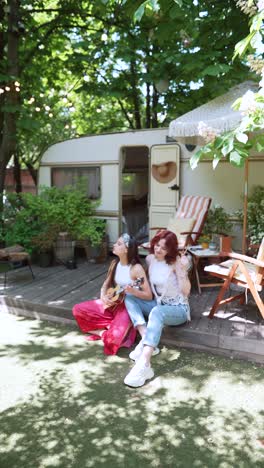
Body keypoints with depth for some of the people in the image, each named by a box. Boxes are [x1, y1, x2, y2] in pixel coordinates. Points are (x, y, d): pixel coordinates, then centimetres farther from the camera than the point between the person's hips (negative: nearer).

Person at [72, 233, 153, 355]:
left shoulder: (136, 268, -18)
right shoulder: (115, 263, 2)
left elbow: (149, 295, -18)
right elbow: (105, 285, 10)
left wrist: (132, 291, -35)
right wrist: (103, 297, -11)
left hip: (129, 307, -7)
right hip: (113, 303, 7)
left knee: (114, 337, -31)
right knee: (78, 310, -3)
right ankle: (109, 329, -2)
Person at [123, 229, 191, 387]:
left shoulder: (176, 262, -16)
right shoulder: (150, 259, 0)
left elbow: (186, 291, -22)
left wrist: (183, 268, -34)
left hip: (178, 309, -7)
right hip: (158, 304, 7)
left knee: (157, 312, -38)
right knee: (129, 297, -11)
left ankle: (144, 365, -48)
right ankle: (147, 341, -25)